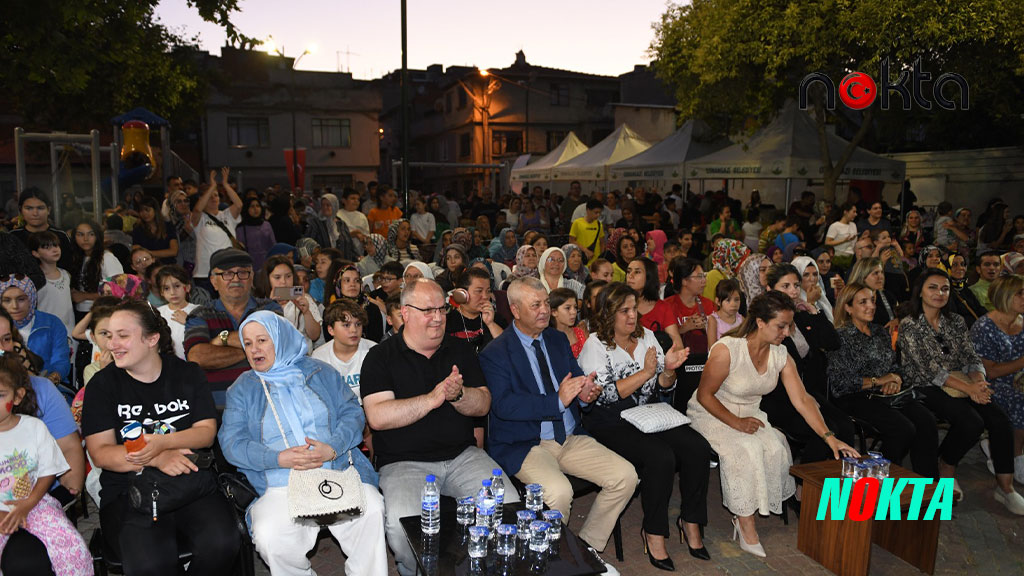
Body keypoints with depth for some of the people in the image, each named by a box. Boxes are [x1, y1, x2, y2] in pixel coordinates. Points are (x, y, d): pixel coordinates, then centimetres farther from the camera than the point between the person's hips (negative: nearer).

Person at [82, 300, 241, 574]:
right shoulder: (103, 384, 5)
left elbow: (207, 432, 3)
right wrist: (157, 459, -19)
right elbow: (100, 453, -3)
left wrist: (162, 442, -17)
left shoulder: (188, 374, 9)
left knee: (221, 544, -27)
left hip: (192, 484, 1)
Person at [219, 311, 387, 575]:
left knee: (372, 511, -28)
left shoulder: (320, 372, 16)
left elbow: (352, 412, 8)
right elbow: (232, 442, 3)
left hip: (339, 472, 0)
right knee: (270, 537, -31)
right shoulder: (242, 388, 15)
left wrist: (332, 448, -12)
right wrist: (279, 459, -13)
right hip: (279, 486, 0)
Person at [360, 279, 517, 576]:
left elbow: (483, 405, 4)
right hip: (404, 462, -3)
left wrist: (458, 395, -18)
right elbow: (378, 417, -14)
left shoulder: (460, 351, 12)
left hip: (462, 456, 4)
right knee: (402, 526, -29)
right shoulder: (381, 357, 0)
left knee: (509, 506, -17)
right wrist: (432, 398, -18)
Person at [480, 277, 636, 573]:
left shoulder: (558, 340, 14)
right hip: (524, 446, -6)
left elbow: (577, 379, 16)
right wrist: (557, 401, -27)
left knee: (625, 476, -10)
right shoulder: (495, 353, -7)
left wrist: (586, 392, -10)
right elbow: (503, 405, -19)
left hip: (571, 438, 6)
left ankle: (587, 547, 9)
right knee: (558, 491, -32)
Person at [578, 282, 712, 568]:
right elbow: (606, 395, -14)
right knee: (660, 456, -29)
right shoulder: (595, 345, -5)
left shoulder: (646, 336, 11)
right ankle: (654, 532, -10)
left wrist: (668, 370, -10)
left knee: (697, 447, -17)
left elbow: (663, 388, 13)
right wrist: (645, 372, -18)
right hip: (611, 424, -6)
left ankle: (690, 521, 1)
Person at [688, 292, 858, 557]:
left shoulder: (780, 355, -4)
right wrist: (736, 423, -23)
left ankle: (742, 515, -7)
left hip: (749, 414, 6)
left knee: (775, 446, -23)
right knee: (747, 448, -31)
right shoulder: (727, 349, -23)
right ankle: (746, 525, -17)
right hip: (710, 415, -5)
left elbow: (802, 399, -7)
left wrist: (829, 437, -16)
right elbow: (704, 395, -16)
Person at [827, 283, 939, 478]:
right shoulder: (841, 337, -3)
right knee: (904, 429, -27)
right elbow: (840, 381, -11)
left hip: (890, 395, 7)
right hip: (858, 398, -6)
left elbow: (895, 365, 23)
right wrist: (877, 381, -9)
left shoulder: (880, 332, 20)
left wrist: (895, 380, -1)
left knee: (927, 422, -20)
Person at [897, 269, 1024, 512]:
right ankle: (946, 469, -1)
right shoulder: (909, 325, -7)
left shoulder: (956, 322, 12)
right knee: (972, 422, -27)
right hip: (926, 389, -5)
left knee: (1000, 420, -18)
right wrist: (968, 387, -20)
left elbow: (971, 357, 6)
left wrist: (979, 381, -16)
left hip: (959, 386, 6)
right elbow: (927, 369, -14)